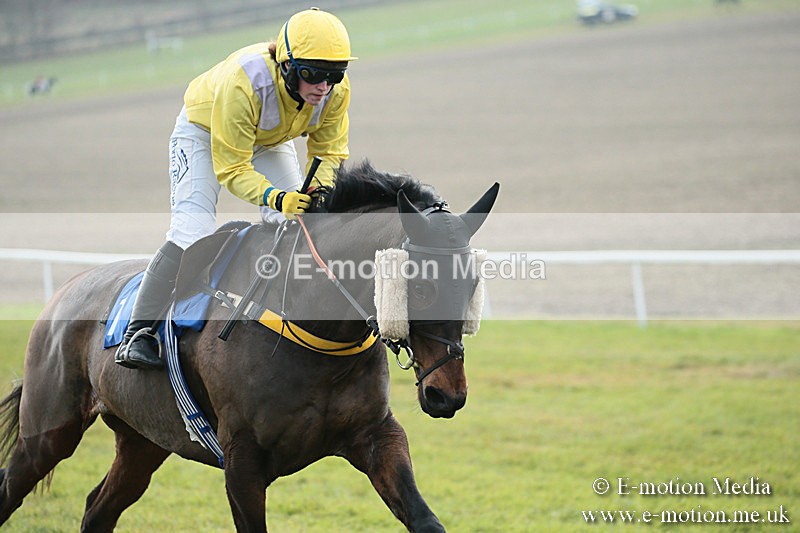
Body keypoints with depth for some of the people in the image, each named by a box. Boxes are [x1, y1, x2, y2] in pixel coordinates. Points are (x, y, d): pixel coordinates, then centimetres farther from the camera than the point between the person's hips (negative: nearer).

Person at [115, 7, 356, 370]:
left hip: (270, 142, 6)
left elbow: (330, 152, -13)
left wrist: (321, 190, -35)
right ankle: (138, 333, -22)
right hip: (204, 133, -5)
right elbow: (232, 169, -37)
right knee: (192, 230, -20)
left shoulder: (337, 90, -28)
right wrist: (276, 198, -53)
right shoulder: (242, 82, -43)